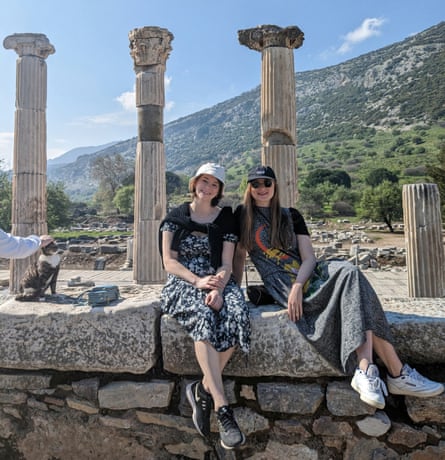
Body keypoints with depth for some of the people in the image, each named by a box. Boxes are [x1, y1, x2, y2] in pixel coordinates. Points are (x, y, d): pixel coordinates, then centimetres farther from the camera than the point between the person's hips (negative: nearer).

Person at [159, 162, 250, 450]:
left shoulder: (226, 219, 11)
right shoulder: (176, 216, 9)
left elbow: (226, 265, 2)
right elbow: (169, 261, 0)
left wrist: (218, 289, -19)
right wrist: (197, 281, -16)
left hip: (218, 281, 2)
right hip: (183, 282, -1)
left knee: (236, 315, -32)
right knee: (203, 317, -35)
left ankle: (203, 390, -15)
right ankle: (223, 410, -31)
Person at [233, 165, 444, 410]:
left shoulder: (291, 216, 13)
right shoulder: (242, 216, 9)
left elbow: (308, 258, 3)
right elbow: (238, 255, 8)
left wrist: (297, 286, -15)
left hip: (308, 277, 4)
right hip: (283, 287, -4)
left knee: (349, 273, -28)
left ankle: (365, 371, -31)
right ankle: (397, 373, -25)